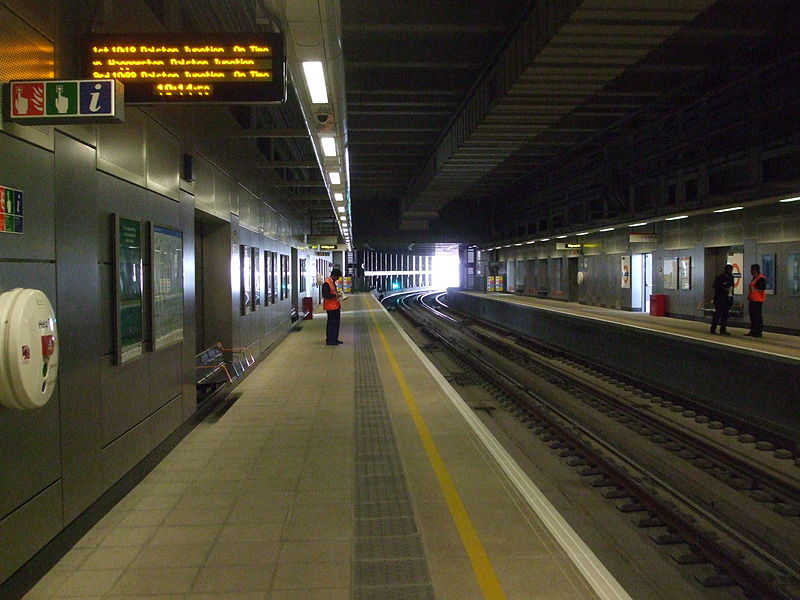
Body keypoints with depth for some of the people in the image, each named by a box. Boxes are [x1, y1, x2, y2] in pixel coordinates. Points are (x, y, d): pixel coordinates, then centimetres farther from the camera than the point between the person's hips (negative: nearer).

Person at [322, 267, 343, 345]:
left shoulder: (332, 282, 14)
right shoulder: (327, 283, -17)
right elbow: (325, 295, -24)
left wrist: (337, 293, 8)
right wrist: (335, 296, -20)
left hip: (336, 306, 10)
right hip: (331, 307, -10)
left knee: (336, 322, 14)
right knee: (331, 323, -3)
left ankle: (335, 339, 23)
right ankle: (329, 340, 4)